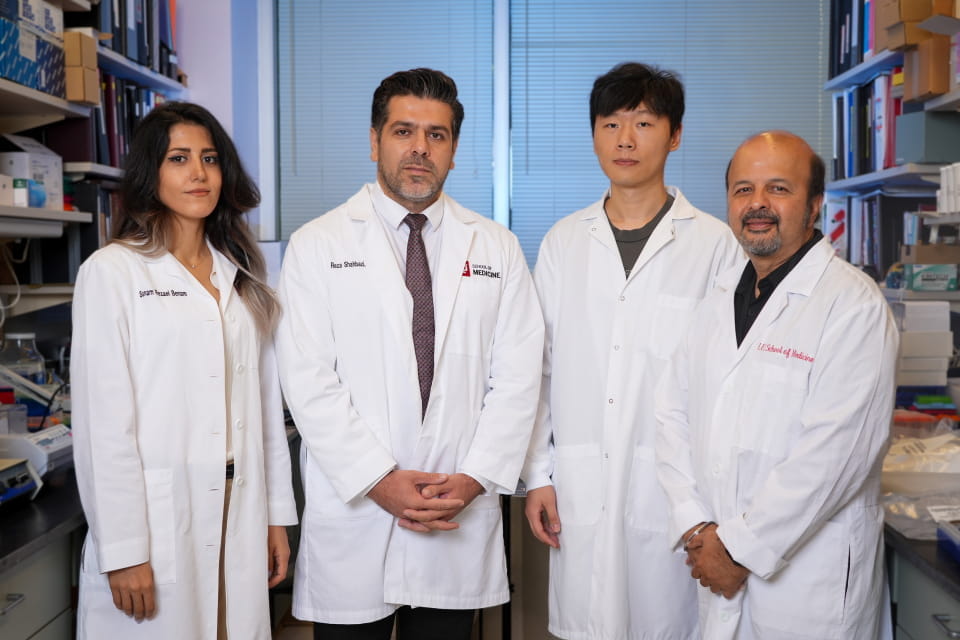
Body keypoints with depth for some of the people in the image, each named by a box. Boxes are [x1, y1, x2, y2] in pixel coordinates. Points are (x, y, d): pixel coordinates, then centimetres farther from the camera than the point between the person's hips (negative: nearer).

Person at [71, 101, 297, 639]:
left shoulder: (242, 274, 11)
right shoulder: (112, 272, -5)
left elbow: (265, 400, 11)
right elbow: (103, 419, -10)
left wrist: (278, 513, 9)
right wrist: (123, 550, -12)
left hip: (240, 516, 5)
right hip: (154, 515, -4)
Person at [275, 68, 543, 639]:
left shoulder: (497, 248, 7)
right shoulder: (318, 246, 1)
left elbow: (517, 377, 2)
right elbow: (309, 381, -6)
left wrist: (476, 478, -8)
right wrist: (379, 479, -13)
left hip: (461, 525, 2)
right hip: (352, 520, -1)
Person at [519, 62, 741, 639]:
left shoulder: (714, 244, -2)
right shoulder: (564, 242, 7)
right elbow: (542, 367, 9)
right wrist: (538, 475, 5)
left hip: (672, 485, -2)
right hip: (580, 487, 3)